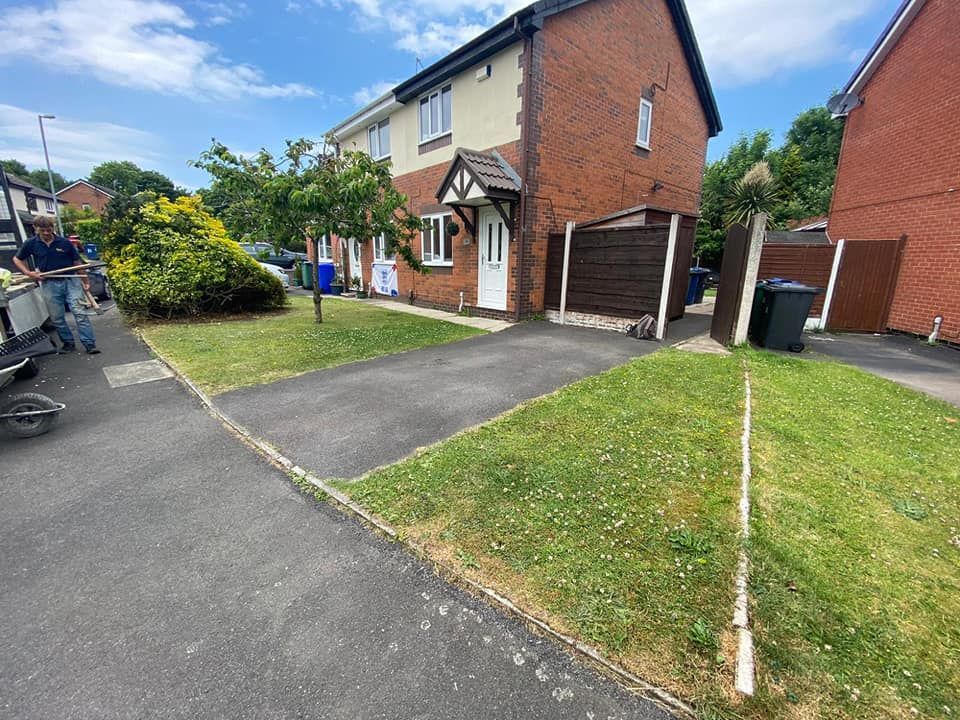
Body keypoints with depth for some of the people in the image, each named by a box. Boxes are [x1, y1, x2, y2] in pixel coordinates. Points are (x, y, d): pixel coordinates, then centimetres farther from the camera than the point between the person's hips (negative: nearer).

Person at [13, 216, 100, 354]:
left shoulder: (65, 243, -1)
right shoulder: (31, 244, 3)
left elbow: (77, 262, 5)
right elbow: (17, 259, 17)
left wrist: (86, 280, 2)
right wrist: (28, 273, 0)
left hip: (70, 281, -2)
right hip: (49, 284, 2)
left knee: (80, 313, -8)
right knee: (57, 318, 7)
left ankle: (90, 344, -9)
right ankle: (68, 343, 18)